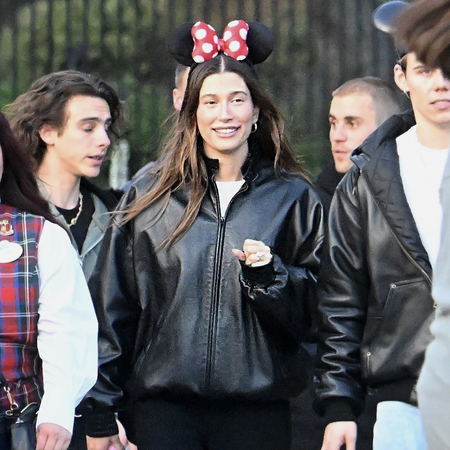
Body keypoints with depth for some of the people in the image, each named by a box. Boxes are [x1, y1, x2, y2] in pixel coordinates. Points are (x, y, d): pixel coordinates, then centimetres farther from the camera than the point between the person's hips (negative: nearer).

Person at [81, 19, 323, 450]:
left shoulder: (293, 197, 7)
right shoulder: (147, 197, 7)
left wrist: (269, 274, -12)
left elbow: (315, 310, 7)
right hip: (163, 408, 0)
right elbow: (111, 310, 8)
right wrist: (99, 414, 5)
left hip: (257, 410, 0)